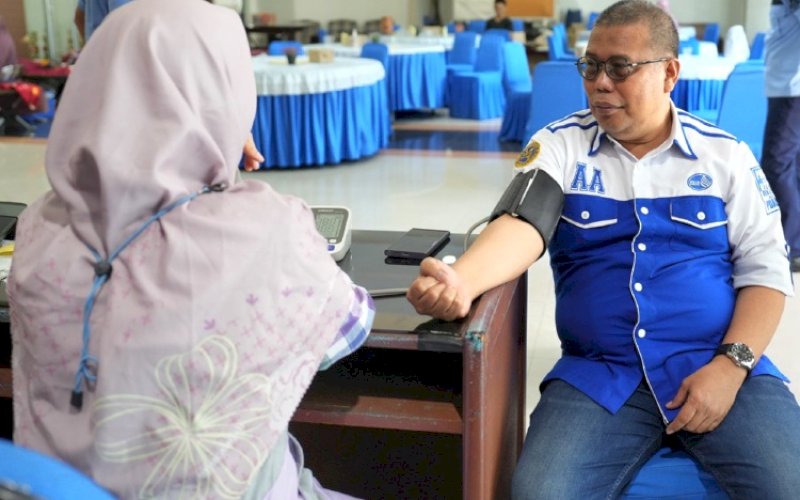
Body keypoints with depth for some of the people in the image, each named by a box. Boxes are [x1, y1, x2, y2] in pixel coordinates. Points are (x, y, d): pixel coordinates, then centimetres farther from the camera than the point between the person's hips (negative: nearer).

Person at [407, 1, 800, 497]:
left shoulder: (726, 154, 7)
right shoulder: (560, 145, 5)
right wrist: (461, 281, -34)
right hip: (599, 376, 0)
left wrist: (731, 366, -10)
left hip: (719, 369, 1)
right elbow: (523, 225, -12)